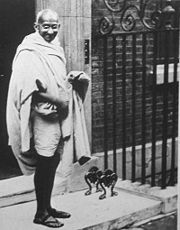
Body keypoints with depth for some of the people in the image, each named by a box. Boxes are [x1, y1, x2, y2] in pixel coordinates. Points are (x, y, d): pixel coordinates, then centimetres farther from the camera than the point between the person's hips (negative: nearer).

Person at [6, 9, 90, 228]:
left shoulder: (54, 47, 13)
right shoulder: (29, 51, -14)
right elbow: (29, 89, -19)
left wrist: (69, 80, 9)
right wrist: (56, 100, -18)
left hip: (58, 113, 9)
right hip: (43, 114, -9)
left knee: (52, 162, 14)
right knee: (44, 164, -1)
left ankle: (47, 207, 26)